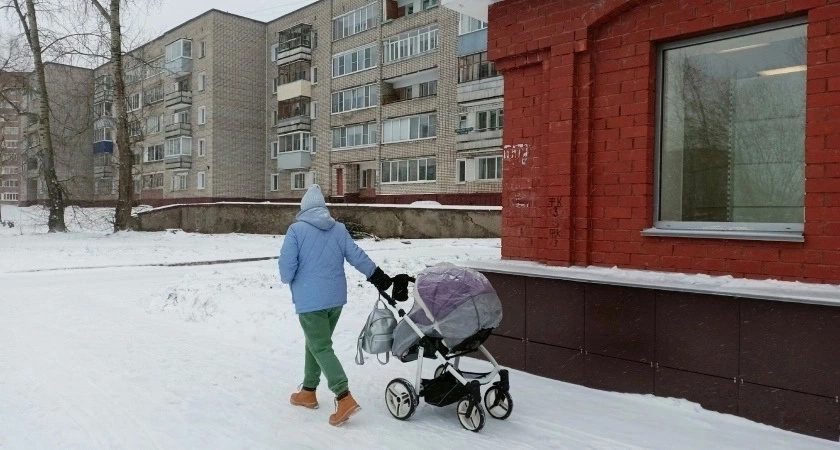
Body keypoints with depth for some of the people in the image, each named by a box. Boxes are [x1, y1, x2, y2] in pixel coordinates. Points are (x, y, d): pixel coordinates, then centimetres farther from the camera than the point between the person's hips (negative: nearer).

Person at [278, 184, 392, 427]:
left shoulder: (296, 230, -8)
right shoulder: (339, 229, 5)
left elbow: (287, 264, -12)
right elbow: (356, 256, 5)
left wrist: (288, 279, 10)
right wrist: (378, 276, 14)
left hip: (310, 300, -6)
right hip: (335, 297, 6)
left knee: (321, 348, -4)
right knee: (315, 343, 21)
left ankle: (345, 398, -15)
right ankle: (308, 391, 30)